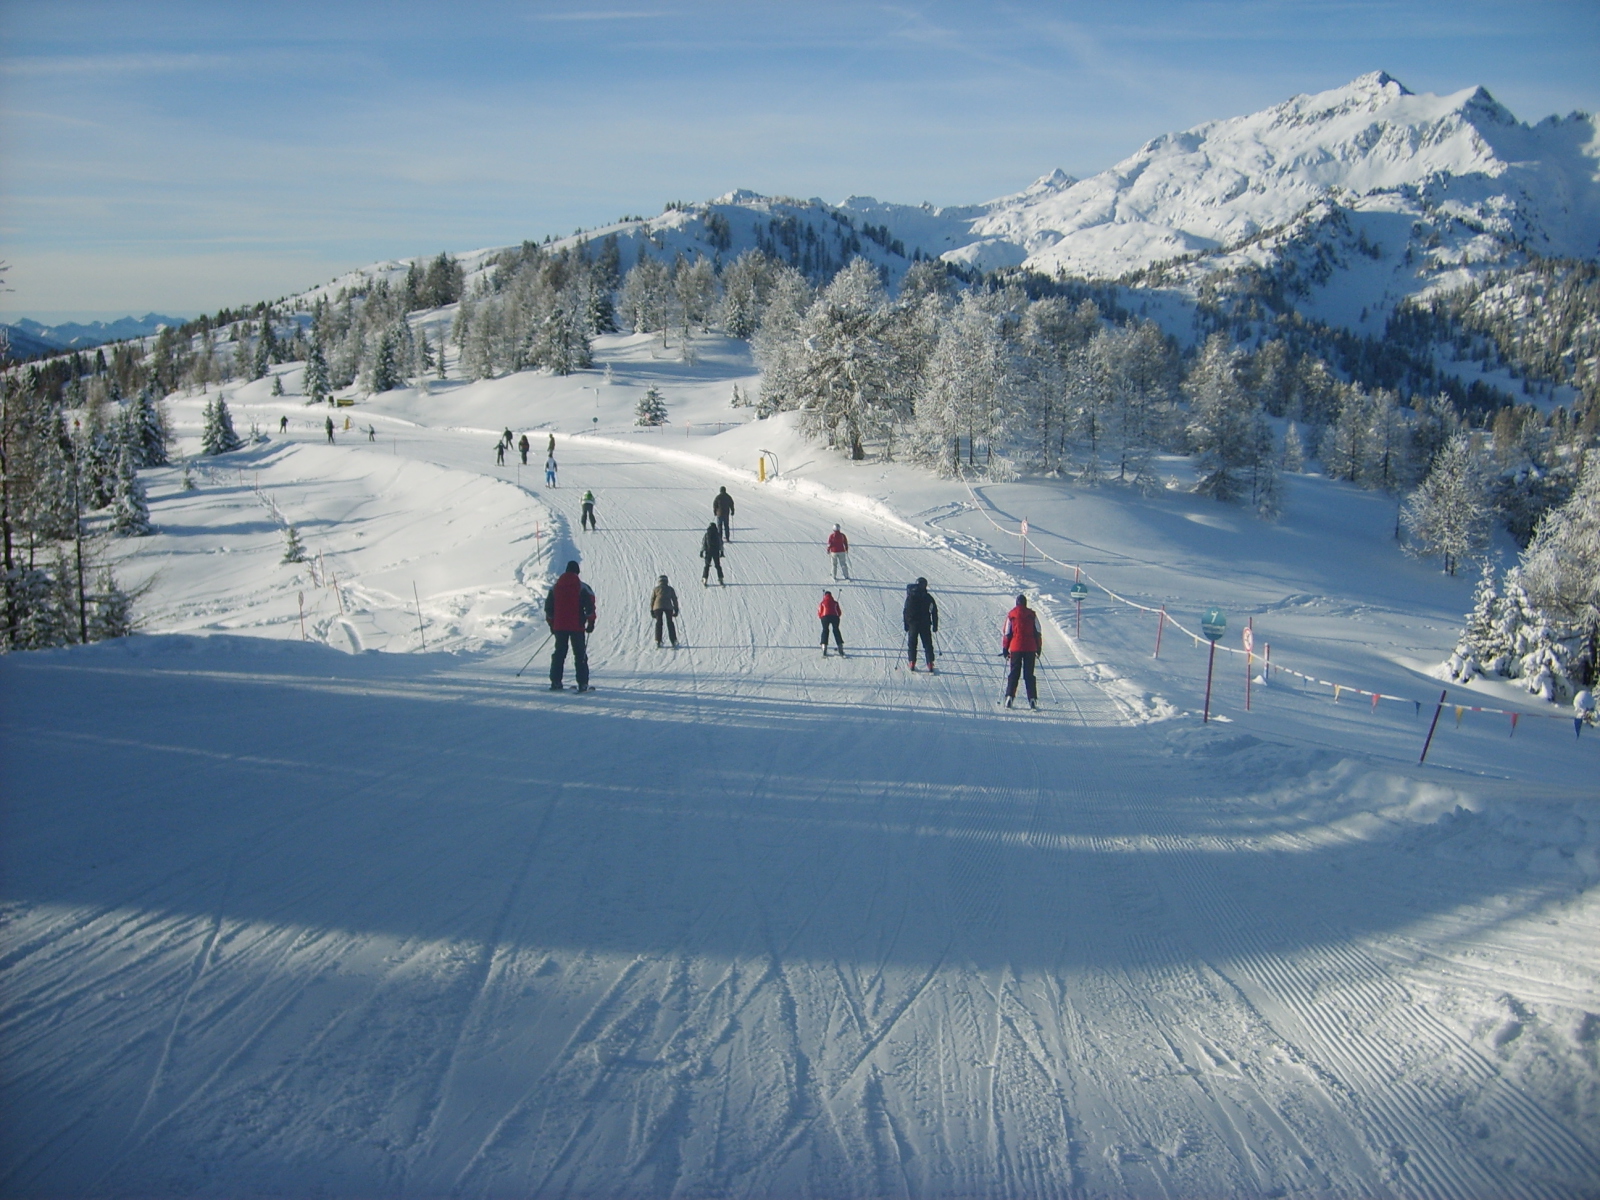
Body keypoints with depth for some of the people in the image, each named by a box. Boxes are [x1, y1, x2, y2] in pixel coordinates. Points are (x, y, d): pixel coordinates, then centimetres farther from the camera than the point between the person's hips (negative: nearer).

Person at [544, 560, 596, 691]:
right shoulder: (582, 587, -3)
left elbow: (548, 607, 14)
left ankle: (555, 682, 7)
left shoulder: (555, 587, 10)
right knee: (580, 654, 0)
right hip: (577, 626, -3)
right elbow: (590, 605, -8)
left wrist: (551, 624, 22)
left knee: (559, 653, 12)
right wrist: (591, 622, 0)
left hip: (559, 626, 3)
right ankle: (582, 684, -6)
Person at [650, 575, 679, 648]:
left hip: (657, 607, 0)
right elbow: (674, 599, 16)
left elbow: (652, 600, 12)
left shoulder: (656, 589, 16)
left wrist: (651, 610, 15)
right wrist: (676, 610, 20)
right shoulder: (670, 589, 18)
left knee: (658, 623, 7)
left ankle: (658, 642, 1)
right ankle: (674, 641, 2)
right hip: (668, 607, 0)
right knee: (670, 623, 7)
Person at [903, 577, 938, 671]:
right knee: (927, 644, 7)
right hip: (925, 624, 1)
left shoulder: (910, 596, -4)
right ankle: (930, 664, 1)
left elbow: (906, 611, -3)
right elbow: (934, 613, 3)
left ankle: (912, 663, 1)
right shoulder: (929, 598, 0)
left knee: (912, 643, 8)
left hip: (912, 624, -1)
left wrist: (906, 624, 3)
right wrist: (935, 626, 9)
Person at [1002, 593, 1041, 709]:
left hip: (1015, 648, 0)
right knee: (1029, 674, 4)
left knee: (1014, 673, 5)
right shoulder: (1032, 614, 5)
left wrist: (1005, 649, 8)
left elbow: (1007, 633, 3)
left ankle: (1009, 697, -6)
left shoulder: (1011, 614, 4)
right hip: (1030, 648, 0)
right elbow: (1038, 632, 7)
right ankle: (1032, 699, -3)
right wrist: (1038, 648, 14)